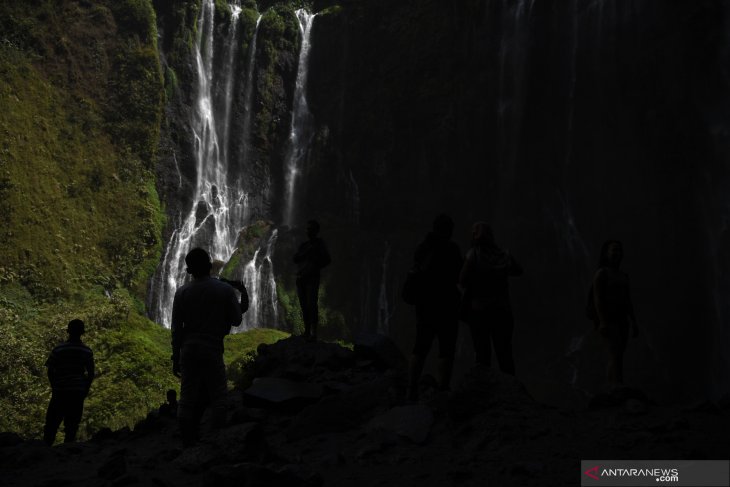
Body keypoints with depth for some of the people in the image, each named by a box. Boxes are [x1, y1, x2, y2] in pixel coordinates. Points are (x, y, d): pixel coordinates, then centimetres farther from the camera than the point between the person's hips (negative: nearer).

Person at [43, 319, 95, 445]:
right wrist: (85, 390, 15)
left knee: (52, 424, 7)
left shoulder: (58, 350, -5)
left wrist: (54, 387, 13)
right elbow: (91, 374, 3)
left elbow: (50, 372, -2)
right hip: (78, 392, 2)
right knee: (72, 426, 5)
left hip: (60, 392, -1)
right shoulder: (87, 352, 1)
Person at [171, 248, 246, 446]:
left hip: (188, 350, 3)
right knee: (217, 398, 5)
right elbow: (236, 320, 3)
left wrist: (176, 359, 11)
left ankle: (189, 443, 13)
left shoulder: (182, 293, 2)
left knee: (187, 398, 9)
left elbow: (176, 329, 4)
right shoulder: (226, 290, -4)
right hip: (212, 351, -3)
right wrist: (242, 305, 23)